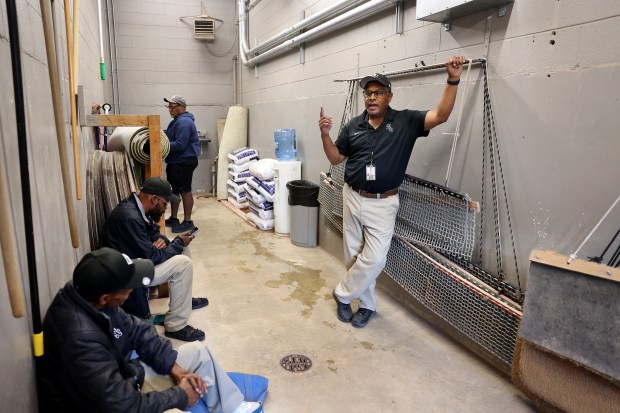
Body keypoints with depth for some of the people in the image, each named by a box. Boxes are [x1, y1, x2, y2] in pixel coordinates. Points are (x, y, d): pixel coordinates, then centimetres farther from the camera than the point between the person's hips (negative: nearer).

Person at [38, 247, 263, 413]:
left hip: (118, 374, 8)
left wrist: (175, 369, -5)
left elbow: (135, 330, 2)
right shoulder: (82, 340, -38)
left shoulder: (90, 297, -12)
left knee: (198, 352, 10)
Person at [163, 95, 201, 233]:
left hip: (184, 162, -10)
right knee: (174, 190, 15)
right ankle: (173, 219, 26)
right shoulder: (177, 121, 15)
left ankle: (188, 222, 6)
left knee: (185, 191, -3)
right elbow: (172, 139, 21)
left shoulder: (184, 122, -19)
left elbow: (180, 145, -25)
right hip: (175, 162, 10)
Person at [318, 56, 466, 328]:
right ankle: (367, 304, 28)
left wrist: (453, 80, -25)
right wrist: (325, 134, -7)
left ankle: (342, 294, 18)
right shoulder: (353, 126, 3)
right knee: (354, 256, 10)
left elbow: (440, 115, -16)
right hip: (352, 198, 3)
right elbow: (335, 158, 9)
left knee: (374, 258, -7)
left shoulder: (405, 122, -4)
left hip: (383, 204, -3)